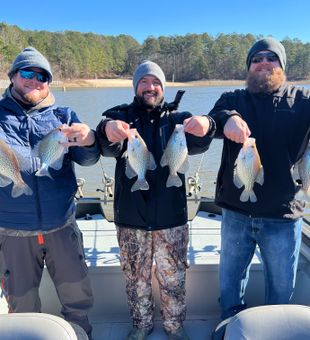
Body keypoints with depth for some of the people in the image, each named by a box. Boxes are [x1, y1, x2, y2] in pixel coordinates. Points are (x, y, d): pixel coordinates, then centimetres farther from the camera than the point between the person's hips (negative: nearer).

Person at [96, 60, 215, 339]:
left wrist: (204, 128, -41)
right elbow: (110, 149, -20)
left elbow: (196, 145, -17)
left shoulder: (178, 118, 3)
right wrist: (107, 131, -44)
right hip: (130, 218, 0)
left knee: (173, 278, 13)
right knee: (136, 277, 16)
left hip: (171, 217, 0)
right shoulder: (121, 116, 1)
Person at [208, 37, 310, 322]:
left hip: (283, 215, -1)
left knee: (282, 287, 16)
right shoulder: (233, 100, 5)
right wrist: (226, 119, -36)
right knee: (229, 281, 18)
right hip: (236, 211, 1)